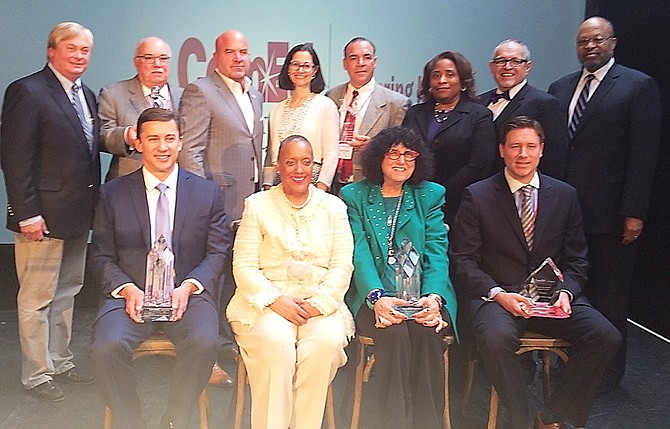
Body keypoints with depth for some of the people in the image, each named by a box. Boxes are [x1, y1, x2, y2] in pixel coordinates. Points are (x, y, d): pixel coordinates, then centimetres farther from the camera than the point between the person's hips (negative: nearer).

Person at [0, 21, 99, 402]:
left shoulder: (86, 95, 13)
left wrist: (93, 205, 9)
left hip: (78, 214, 8)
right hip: (44, 216, -8)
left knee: (67, 293, 18)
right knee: (37, 299, 5)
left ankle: (60, 363, 32)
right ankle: (37, 374, 19)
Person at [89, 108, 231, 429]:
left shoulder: (208, 192, 9)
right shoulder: (112, 194, 10)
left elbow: (217, 252, 6)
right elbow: (101, 256, 8)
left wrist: (187, 286, -11)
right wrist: (128, 289, -11)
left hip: (187, 293, 0)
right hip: (131, 294, 1)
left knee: (204, 342, -30)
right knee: (105, 348, -28)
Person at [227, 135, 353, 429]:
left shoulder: (333, 207, 13)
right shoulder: (258, 205, 9)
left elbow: (342, 266, 5)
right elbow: (244, 266, 1)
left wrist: (319, 302, -12)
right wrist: (276, 300, -14)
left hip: (321, 301, 1)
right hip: (268, 301, -1)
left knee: (327, 342, -29)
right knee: (276, 342, -31)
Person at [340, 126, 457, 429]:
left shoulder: (431, 194, 14)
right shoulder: (354, 195, 10)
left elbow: (437, 252, 3)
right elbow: (359, 253, -2)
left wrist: (433, 296, -16)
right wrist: (377, 297, -19)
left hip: (423, 293, 1)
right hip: (375, 294, -1)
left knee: (425, 330, -29)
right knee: (394, 333, -30)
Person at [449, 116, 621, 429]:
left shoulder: (565, 195, 10)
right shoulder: (477, 196, 0)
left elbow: (576, 259, 13)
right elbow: (462, 260, -3)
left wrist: (566, 292, -8)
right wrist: (498, 294, -18)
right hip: (495, 294, -3)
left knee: (606, 336, -19)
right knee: (497, 338, -35)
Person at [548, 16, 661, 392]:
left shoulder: (639, 86, -2)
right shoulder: (560, 88, 13)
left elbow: (644, 154, -8)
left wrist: (634, 212, -13)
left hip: (611, 213, -4)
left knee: (610, 295, 7)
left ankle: (609, 370, 23)